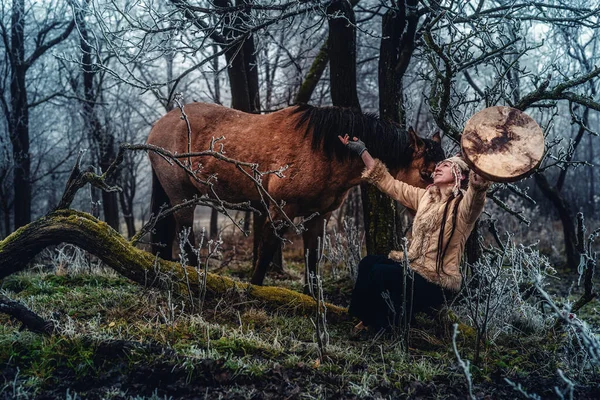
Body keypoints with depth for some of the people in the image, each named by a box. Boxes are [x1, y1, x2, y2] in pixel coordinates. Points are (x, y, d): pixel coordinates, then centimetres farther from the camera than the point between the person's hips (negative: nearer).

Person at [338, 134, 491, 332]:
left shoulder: (463, 203, -11)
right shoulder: (425, 196, 11)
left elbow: (475, 200, -36)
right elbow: (388, 183, 16)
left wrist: (479, 184, -59)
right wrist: (362, 152, 13)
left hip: (438, 281, -7)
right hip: (414, 265, 7)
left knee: (380, 272, -21)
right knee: (368, 263, -5)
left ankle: (389, 327, 0)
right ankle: (369, 320, 8)